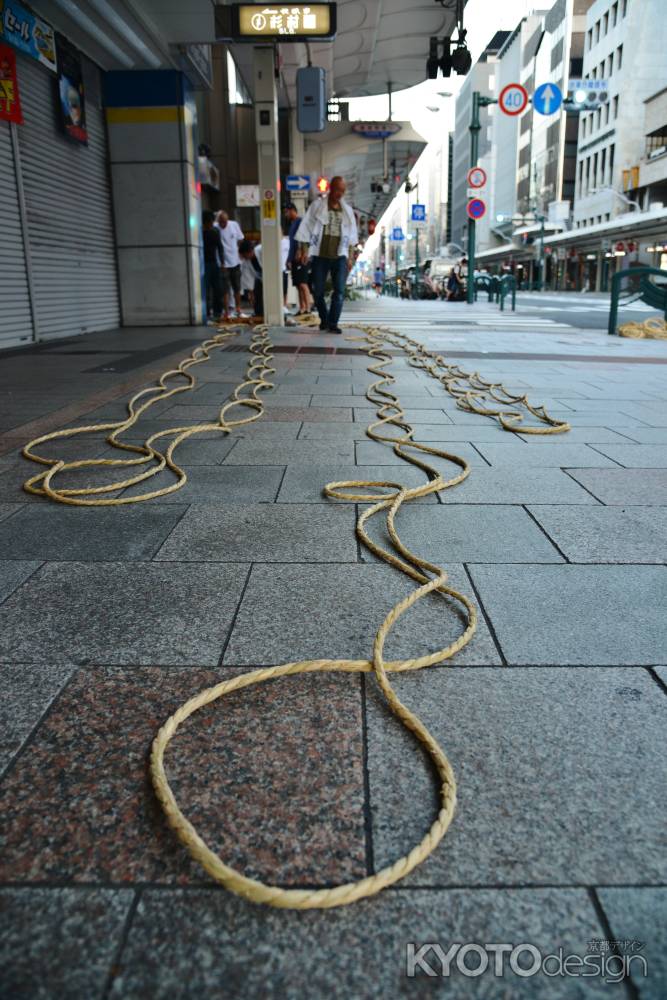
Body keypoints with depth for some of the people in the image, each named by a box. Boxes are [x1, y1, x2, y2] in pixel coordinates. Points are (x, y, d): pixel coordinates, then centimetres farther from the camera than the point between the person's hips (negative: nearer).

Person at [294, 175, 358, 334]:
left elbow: (351, 236, 14)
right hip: (320, 255, -1)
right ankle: (324, 319, 25)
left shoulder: (347, 210, 10)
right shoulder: (317, 205, 1)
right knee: (318, 291, 4)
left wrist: (350, 257, 8)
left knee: (339, 291, -8)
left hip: (339, 256, 2)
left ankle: (333, 323, -2)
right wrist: (304, 250, -7)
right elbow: (307, 228, 1)